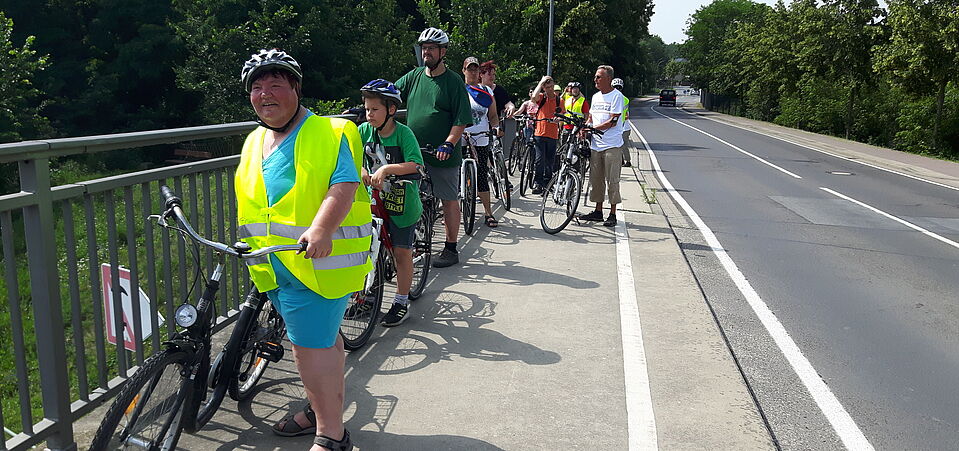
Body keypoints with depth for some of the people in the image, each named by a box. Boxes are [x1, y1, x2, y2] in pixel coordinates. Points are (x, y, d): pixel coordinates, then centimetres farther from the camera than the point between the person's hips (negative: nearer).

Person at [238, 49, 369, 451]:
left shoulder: (329, 133, -8)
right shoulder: (254, 142, 16)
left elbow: (344, 186, -21)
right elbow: (248, 201, 24)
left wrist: (321, 229, -35)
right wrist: (249, 245, 22)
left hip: (316, 257, -7)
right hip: (275, 264, 8)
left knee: (310, 343, -9)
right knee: (323, 337, 19)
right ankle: (322, 409, 34)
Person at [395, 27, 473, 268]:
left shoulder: (453, 82, -4)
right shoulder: (413, 77, 10)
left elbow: (461, 121, -9)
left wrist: (448, 144, -22)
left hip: (443, 155, -4)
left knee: (449, 201, 4)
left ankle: (451, 249, 14)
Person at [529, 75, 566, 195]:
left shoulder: (559, 100, 9)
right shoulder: (541, 97, 1)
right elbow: (533, 97, -22)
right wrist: (541, 82, -12)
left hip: (553, 135, 3)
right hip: (540, 133, -3)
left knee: (550, 162, 8)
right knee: (540, 160, -10)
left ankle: (547, 184, 19)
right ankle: (537, 184, -3)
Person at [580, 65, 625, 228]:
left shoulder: (616, 96, -7)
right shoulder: (596, 97, 16)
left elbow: (613, 121, -14)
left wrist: (593, 128, -17)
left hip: (612, 145, -7)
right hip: (595, 144, 7)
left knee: (612, 180, -4)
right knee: (596, 179, 10)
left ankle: (612, 214, 3)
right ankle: (598, 211, 20)